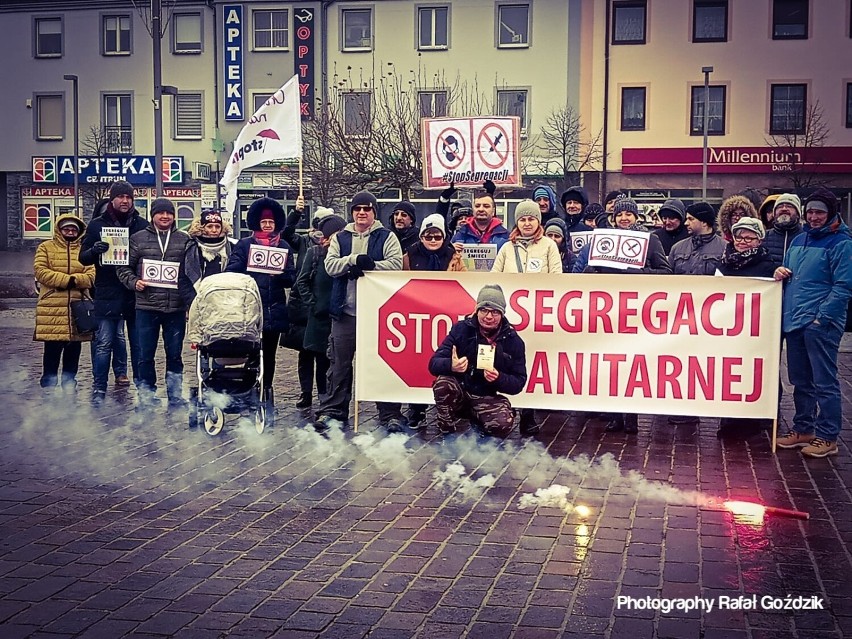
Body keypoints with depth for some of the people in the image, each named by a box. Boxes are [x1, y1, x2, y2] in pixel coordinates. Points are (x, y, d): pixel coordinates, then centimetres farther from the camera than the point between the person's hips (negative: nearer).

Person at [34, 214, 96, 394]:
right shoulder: (46, 248, 7)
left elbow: (91, 276, 1)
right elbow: (40, 271, -7)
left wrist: (73, 280, -16)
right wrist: (67, 279, -14)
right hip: (52, 307, -2)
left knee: (73, 349, 8)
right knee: (52, 348, 1)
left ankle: (69, 383, 19)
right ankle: (48, 383, 12)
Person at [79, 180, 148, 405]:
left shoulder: (142, 224, 8)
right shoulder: (97, 224, 6)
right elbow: (83, 258, 6)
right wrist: (95, 250, -17)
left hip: (136, 293, 1)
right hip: (107, 293, -1)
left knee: (139, 342, 8)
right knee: (104, 343, -1)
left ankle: (142, 386, 17)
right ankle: (99, 389, 6)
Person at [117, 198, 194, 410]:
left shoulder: (184, 240, 8)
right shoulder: (138, 238, 6)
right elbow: (124, 267, 9)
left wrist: (190, 302, 1)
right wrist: (133, 282, -10)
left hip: (176, 307, 1)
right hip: (146, 307, -1)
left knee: (174, 354, 8)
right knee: (145, 355, 4)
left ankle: (175, 396, 18)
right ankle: (146, 395, 15)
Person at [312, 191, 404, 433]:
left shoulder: (386, 237, 4)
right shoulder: (340, 238, 12)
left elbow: (396, 264, -11)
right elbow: (330, 265, -2)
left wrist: (367, 265, -20)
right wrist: (356, 260, -16)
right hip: (345, 311, 3)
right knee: (339, 363, 8)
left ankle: (390, 414, 6)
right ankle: (332, 411, 16)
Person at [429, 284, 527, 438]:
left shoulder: (513, 340, -8)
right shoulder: (461, 329, -10)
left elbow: (519, 382, -5)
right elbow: (434, 363, -14)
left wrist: (499, 379, -27)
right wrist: (451, 366, -38)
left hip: (488, 398, 1)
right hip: (459, 392, 0)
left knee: (503, 425, -28)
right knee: (443, 384, -33)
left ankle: (473, 415, 9)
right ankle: (447, 429, -4)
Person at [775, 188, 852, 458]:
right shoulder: (799, 239, 17)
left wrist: (822, 317, -17)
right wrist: (780, 273, 3)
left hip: (821, 323, -7)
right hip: (794, 322, 7)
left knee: (824, 382, -3)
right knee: (800, 380, 15)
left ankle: (827, 437, 2)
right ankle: (803, 429, 26)